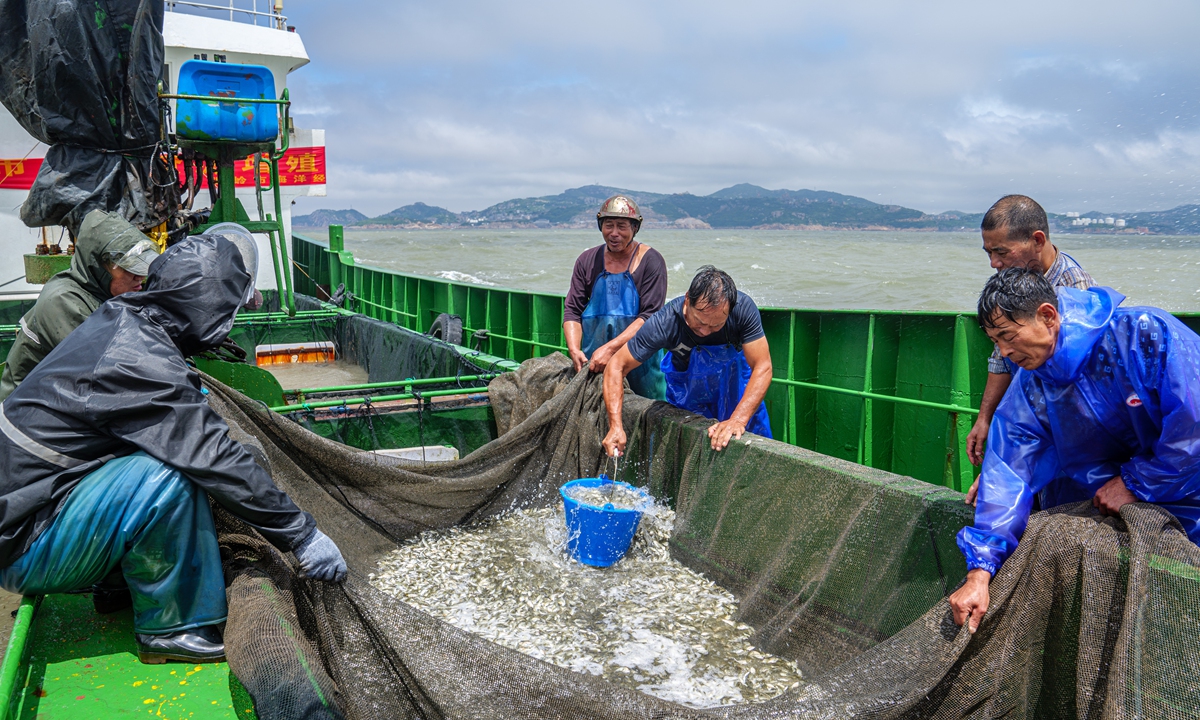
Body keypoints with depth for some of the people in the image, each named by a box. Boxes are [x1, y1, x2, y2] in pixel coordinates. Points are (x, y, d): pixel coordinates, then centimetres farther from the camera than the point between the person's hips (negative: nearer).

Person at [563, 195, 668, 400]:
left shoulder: (650, 261, -3)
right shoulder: (587, 261, 9)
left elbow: (650, 315, -12)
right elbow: (572, 310, 6)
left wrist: (610, 348, -21)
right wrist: (574, 349, -12)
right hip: (592, 364, 3)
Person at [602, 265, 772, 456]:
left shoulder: (743, 308, -35)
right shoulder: (665, 322, -35)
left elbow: (762, 368, -32)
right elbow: (617, 366, -29)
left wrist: (738, 419, -44)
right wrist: (615, 425, -39)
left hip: (734, 376, 1)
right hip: (687, 382, -1)